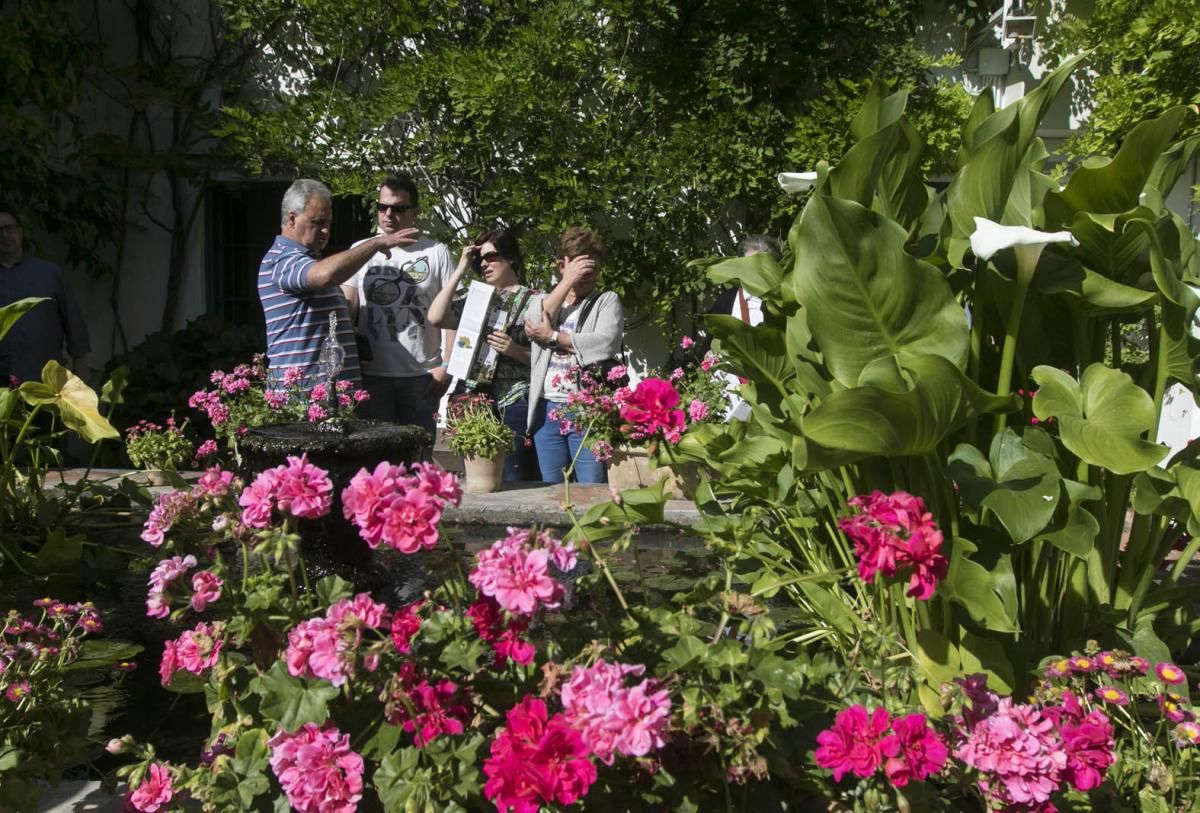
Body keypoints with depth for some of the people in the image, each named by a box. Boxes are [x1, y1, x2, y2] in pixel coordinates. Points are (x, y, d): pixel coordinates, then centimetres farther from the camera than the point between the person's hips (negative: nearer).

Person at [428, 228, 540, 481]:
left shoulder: (531, 301, 3)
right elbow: (436, 317, -1)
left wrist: (515, 351, -18)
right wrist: (461, 269, 3)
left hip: (514, 403, -4)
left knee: (514, 482, -8)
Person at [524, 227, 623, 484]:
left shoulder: (607, 301, 6)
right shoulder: (542, 301, 19)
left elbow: (605, 344, -12)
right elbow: (540, 317, -6)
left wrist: (553, 337, -4)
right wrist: (568, 280, -6)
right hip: (547, 409, 4)